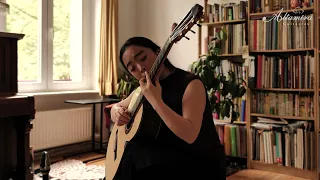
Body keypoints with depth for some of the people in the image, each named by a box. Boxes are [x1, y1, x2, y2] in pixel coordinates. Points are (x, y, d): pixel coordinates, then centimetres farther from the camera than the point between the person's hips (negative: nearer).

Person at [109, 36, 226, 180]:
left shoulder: (191, 83, -15)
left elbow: (190, 135, -27)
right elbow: (116, 107, 18)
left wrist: (156, 100, -30)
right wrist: (117, 113, -6)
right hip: (164, 158, 6)